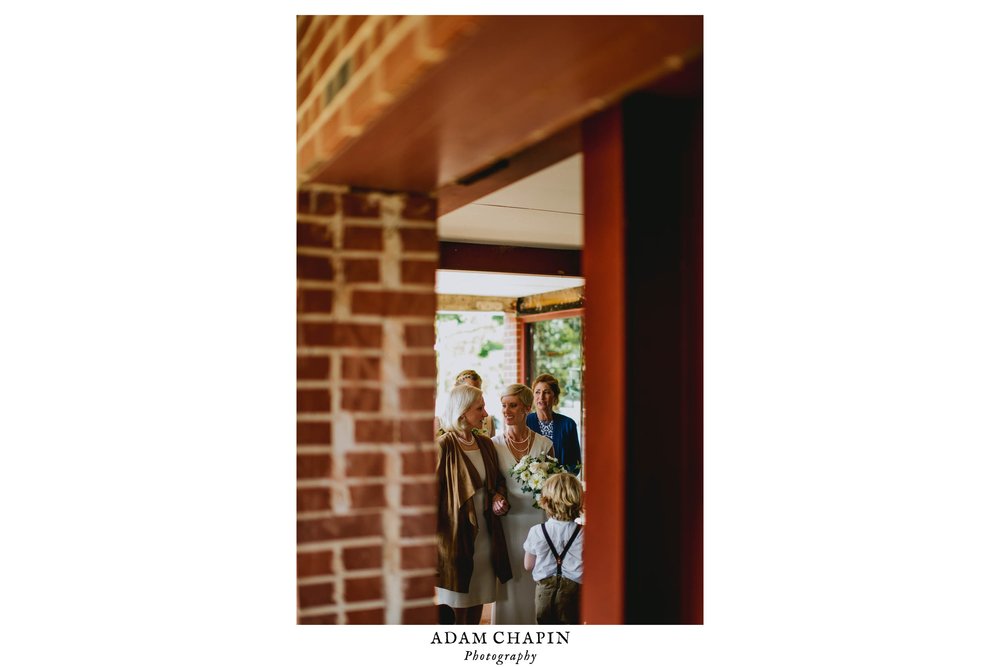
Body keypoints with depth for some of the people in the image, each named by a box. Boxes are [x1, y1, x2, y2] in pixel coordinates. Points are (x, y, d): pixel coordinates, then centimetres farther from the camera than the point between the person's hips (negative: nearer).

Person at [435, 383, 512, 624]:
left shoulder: (486, 444, 8)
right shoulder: (444, 446, -12)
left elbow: (498, 480, 21)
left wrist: (498, 496, -1)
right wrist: (434, 539, -14)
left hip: (484, 532, 6)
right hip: (456, 535, -6)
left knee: (477, 602, 12)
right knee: (455, 606, 1)